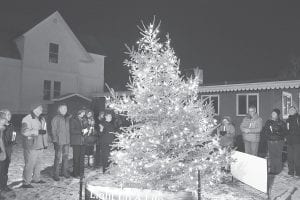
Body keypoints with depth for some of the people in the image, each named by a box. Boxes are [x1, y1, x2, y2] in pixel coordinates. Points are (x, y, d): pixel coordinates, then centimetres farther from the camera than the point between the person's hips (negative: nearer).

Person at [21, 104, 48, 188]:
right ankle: (26, 182, 6)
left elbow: (45, 131, 20)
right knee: (30, 164, -5)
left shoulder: (42, 119, 14)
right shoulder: (27, 119, -11)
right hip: (31, 146, -8)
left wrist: (45, 143, 18)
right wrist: (38, 131, -24)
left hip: (40, 146, 8)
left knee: (38, 163, 15)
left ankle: (36, 178, 30)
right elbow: (24, 131, -23)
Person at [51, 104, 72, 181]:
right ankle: (56, 174, 8)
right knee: (57, 158, -1)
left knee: (66, 157, 12)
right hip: (59, 141, -5)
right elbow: (54, 130, -6)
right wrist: (55, 140, -11)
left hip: (66, 141, 6)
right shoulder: (56, 118, -5)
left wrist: (69, 140, 11)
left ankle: (64, 171, 26)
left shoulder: (67, 118, 11)